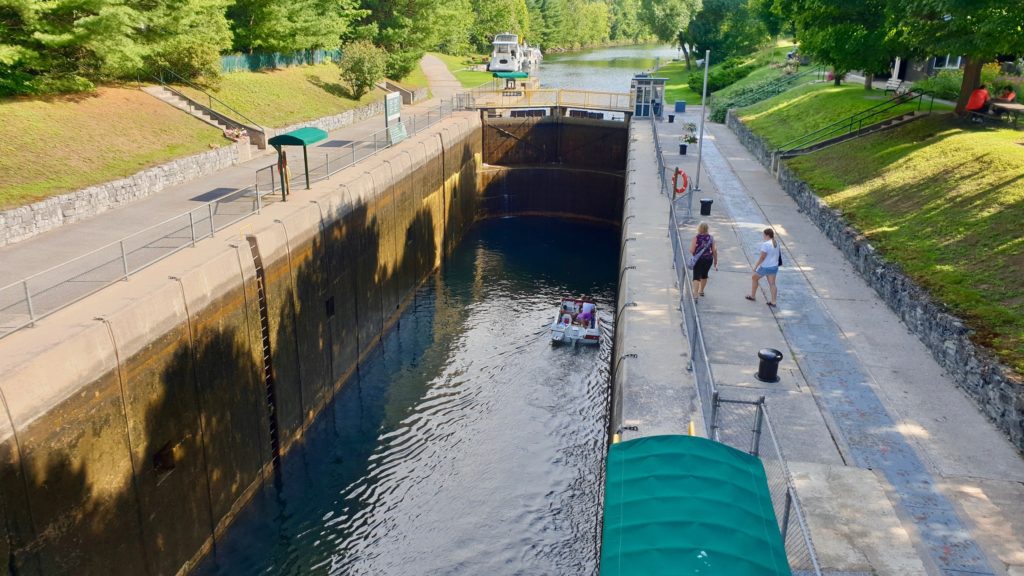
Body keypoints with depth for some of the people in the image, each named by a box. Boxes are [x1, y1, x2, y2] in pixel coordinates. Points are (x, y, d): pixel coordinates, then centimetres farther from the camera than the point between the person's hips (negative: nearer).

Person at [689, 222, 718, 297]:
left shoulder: (696, 238, -12)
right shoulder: (710, 238, -1)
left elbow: (691, 251, -15)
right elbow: (714, 251, 0)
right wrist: (715, 262, 8)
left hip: (698, 260, -4)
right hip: (708, 260, 4)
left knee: (696, 277, -5)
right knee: (704, 275, 23)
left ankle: (695, 294, -19)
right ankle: (701, 291, 40)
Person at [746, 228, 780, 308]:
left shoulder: (766, 244, -22)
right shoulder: (776, 243, 4)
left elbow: (762, 257, -22)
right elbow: (778, 254, 13)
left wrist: (756, 266, -13)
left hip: (765, 267, -7)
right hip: (774, 267, 7)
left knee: (754, 278, 16)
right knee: (772, 284, 11)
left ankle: (752, 296, 27)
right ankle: (773, 302, 11)